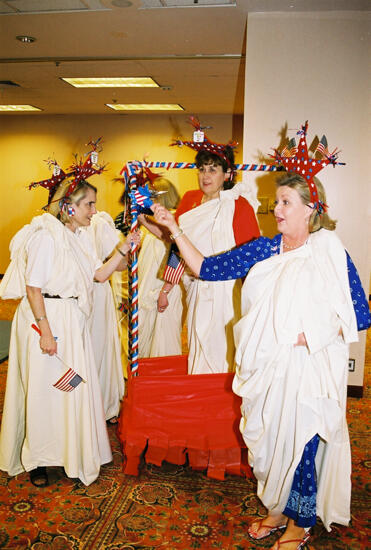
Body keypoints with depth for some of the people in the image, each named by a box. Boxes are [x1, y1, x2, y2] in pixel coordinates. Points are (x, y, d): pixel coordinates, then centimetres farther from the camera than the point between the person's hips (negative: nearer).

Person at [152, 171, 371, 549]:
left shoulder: (331, 255, -8)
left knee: (301, 444, 7)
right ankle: (277, 509, 42)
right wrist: (174, 229, -3)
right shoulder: (263, 250, 3)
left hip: (306, 369, -4)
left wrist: (310, 335, -16)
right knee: (267, 439, 16)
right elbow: (206, 269, 2)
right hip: (265, 366, 5)